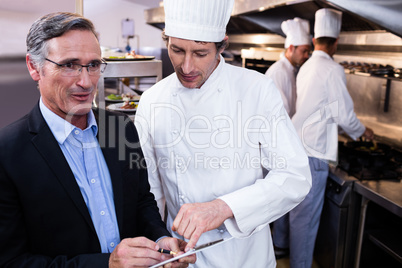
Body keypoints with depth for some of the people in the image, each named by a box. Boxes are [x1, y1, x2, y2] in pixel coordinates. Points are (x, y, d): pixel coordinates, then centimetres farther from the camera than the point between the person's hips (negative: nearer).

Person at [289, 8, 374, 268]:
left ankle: (282, 242, 42)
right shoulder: (333, 69, -14)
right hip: (312, 150, -9)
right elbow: (344, 114, -12)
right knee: (307, 213, 0)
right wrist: (362, 131, 10)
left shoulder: (307, 67, 13)